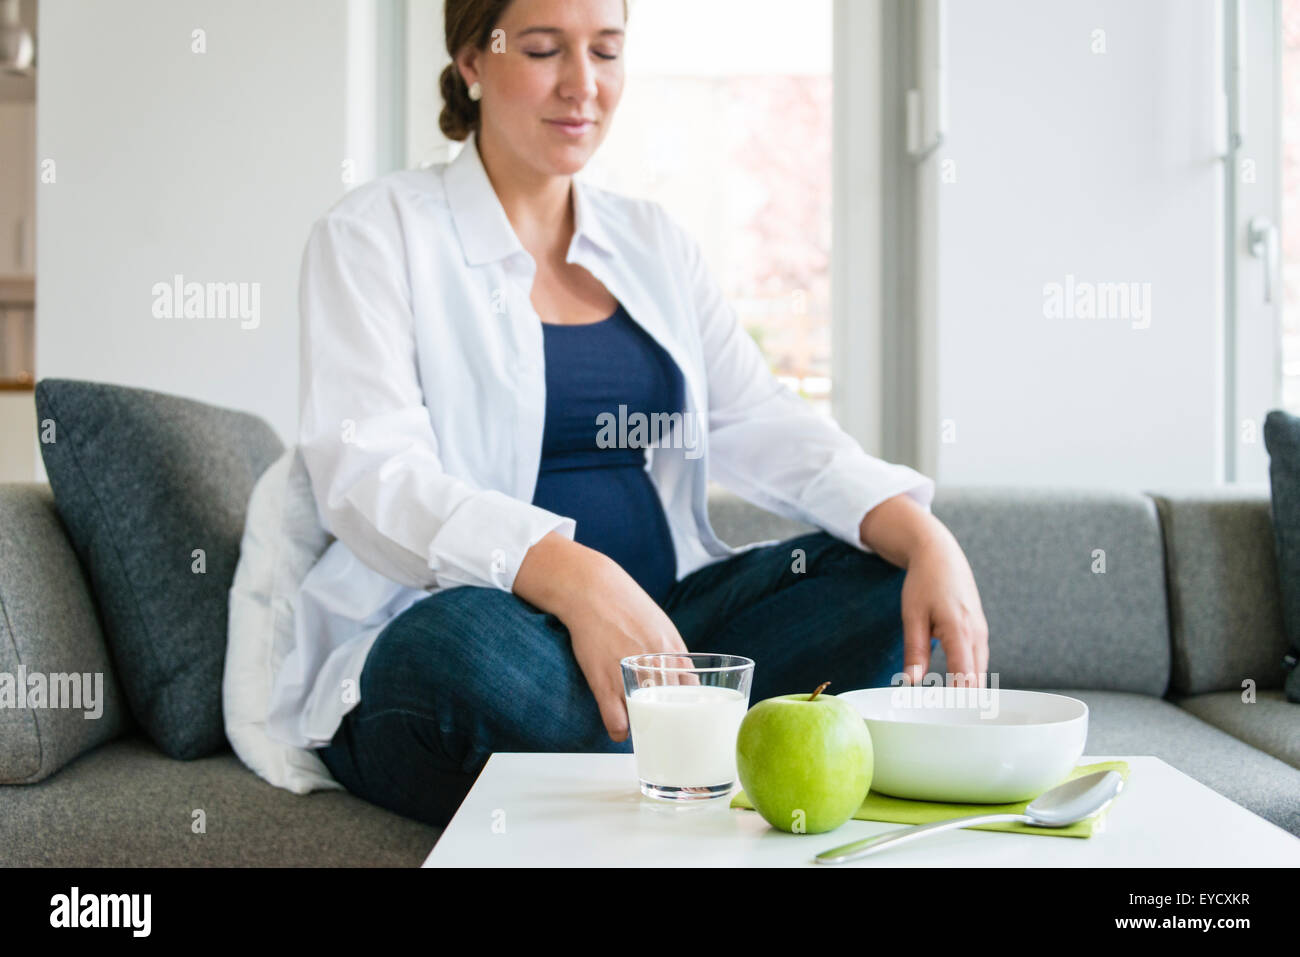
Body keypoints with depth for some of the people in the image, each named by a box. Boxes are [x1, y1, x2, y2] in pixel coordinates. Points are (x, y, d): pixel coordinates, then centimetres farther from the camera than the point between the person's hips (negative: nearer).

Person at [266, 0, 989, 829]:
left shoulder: (651, 240, 17)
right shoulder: (376, 232, 0)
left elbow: (765, 426, 6)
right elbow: (368, 473, -16)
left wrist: (927, 539, -14)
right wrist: (577, 577, -33)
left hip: (654, 612, 5)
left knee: (882, 581, -15)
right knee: (472, 638, -38)